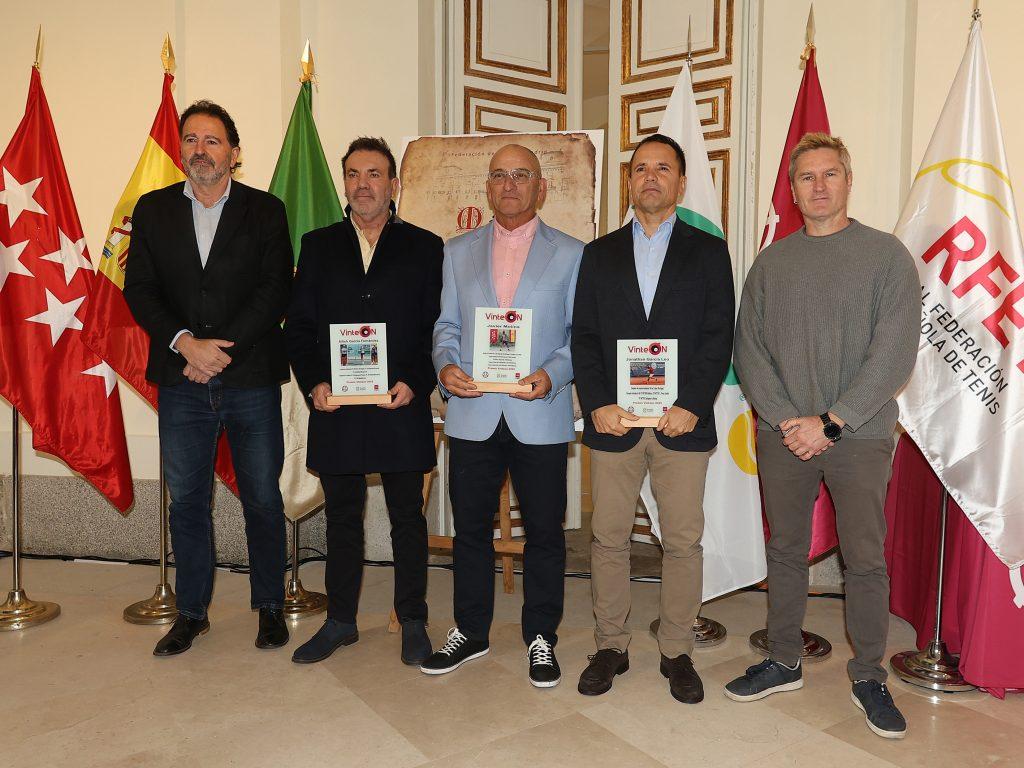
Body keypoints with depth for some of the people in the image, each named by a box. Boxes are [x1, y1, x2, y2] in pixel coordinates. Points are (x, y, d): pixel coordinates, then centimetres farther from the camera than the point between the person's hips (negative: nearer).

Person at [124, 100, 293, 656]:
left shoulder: (265, 211, 4)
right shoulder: (153, 209, 10)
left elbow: (275, 291, -5)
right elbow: (139, 288, 3)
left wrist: (221, 349, -13)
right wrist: (185, 342, -13)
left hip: (251, 378, -2)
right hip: (181, 381, 2)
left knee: (262, 497, 6)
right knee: (186, 499, 9)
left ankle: (270, 606, 22)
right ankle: (191, 611, 24)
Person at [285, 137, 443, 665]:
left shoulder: (425, 248, 5)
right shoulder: (318, 246, 10)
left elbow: (439, 328, 1)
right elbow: (298, 326, 8)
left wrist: (415, 383, -12)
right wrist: (313, 383, -7)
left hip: (403, 408, -2)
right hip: (335, 408, 2)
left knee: (408, 519, 8)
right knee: (342, 519, 13)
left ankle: (412, 622, 22)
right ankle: (340, 621, 27)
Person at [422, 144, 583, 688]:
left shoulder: (571, 253, 6)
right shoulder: (458, 252, 13)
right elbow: (446, 324, 12)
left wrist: (552, 374, -15)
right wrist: (445, 364, -9)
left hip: (540, 416, -2)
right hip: (473, 415, 2)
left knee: (544, 531, 7)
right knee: (470, 528, 11)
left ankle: (541, 638, 24)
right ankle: (470, 632, 28)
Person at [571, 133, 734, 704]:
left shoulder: (708, 252, 8)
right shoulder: (600, 254, 12)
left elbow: (719, 337, 0)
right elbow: (584, 337, 6)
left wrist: (693, 406, -11)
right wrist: (597, 405, -7)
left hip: (683, 422, -1)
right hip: (613, 422, 2)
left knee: (683, 542, 5)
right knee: (609, 539, 7)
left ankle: (678, 652, 21)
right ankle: (611, 647, 22)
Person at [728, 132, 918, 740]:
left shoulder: (887, 255, -2)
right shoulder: (771, 262, 7)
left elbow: (895, 355, -9)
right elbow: (749, 349, 3)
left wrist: (830, 423, -14)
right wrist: (786, 419, -10)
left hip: (859, 437, -2)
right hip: (782, 435, 3)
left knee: (866, 559, 5)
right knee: (786, 551, 12)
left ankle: (870, 677, 23)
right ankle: (784, 663, 27)